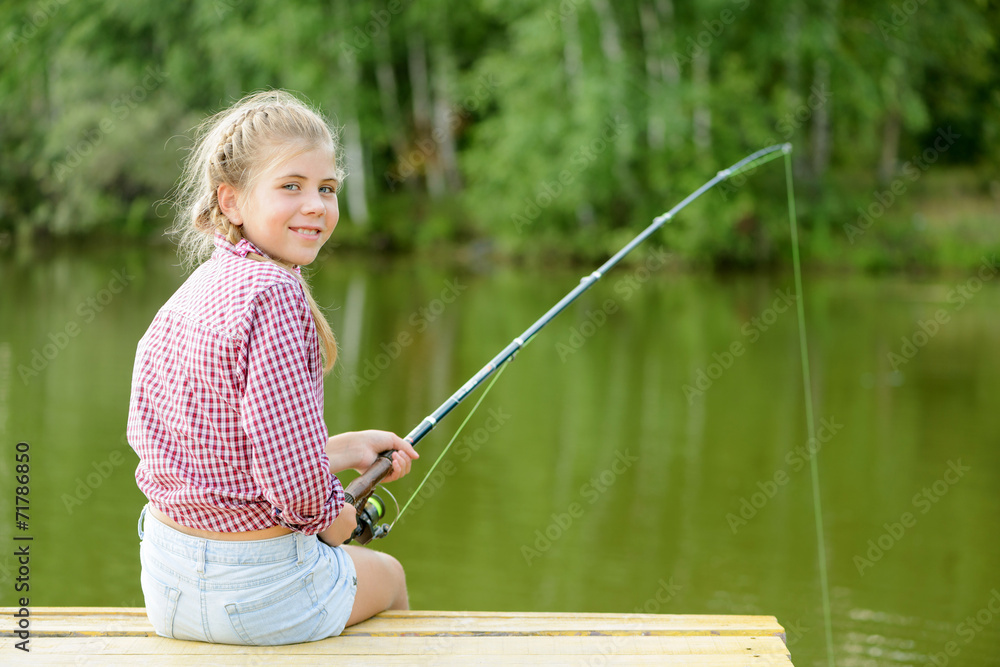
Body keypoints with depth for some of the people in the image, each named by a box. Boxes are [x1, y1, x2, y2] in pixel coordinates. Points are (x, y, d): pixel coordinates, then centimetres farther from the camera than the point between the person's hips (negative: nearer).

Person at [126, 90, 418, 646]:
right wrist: (331, 517, -4)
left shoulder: (191, 293, 4)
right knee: (388, 574, 26)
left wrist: (348, 450, 16)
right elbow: (294, 480, -25)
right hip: (253, 590, -7)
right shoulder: (273, 293, -22)